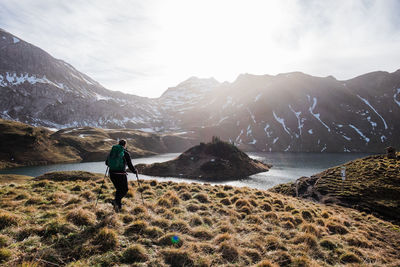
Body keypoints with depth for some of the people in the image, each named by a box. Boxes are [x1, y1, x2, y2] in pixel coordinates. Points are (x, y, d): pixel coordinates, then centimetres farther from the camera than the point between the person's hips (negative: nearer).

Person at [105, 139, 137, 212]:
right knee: (124, 190, 10)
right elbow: (130, 166, -6)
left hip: (112, 173, 5)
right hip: (121, 174, -5)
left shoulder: (112, 151, 8)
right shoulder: (125, 153, -6)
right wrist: (135, 171, 12)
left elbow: (107, 163, 16)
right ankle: (116, 201, -13)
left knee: (119, 189, 22)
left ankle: (118, 205, 23)